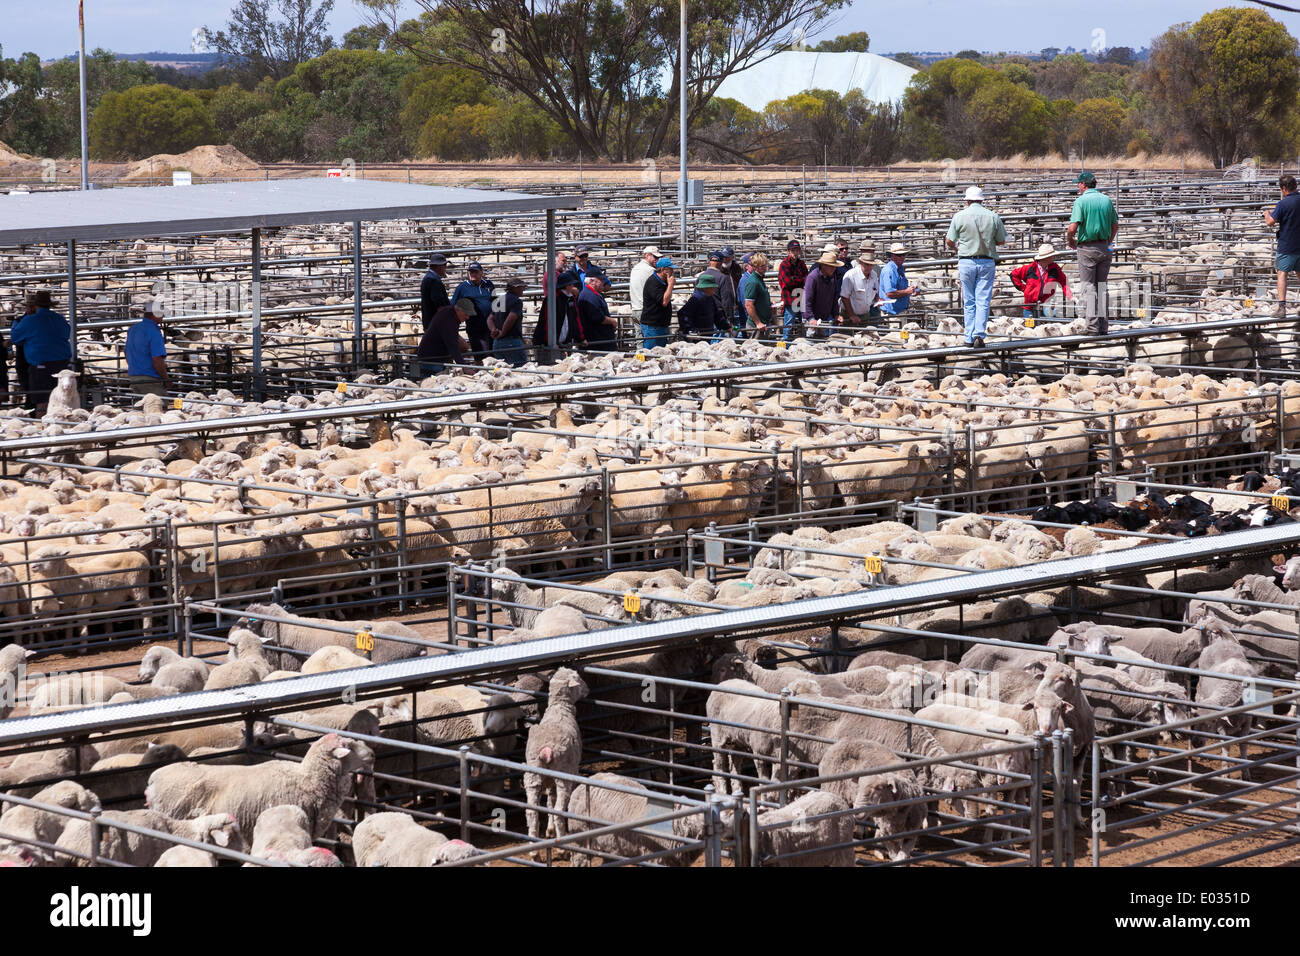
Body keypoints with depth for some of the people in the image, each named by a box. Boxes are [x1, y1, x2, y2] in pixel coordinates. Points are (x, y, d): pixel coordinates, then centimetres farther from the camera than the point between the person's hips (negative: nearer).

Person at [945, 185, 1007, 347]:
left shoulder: (959, 216, -4)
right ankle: (979, 335, -14)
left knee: (969, 302, 9)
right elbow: (1001, 241, 7)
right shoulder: (993, 216, -1)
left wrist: (957, 248, 21)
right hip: (987, 262, 0)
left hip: (966, 262, 0)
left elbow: (949, 241, -1)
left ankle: (969, 338, 10)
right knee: (983, 301, 0)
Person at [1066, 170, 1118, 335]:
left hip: (1087, 247, -6)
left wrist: (1070, 241, 0)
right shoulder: (1107, 200, 8)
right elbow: (1115, 226, 14)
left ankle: (1093, 326, -11)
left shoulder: (1081, 201, -10)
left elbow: (1072, 228, -18)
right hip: (1104, 248, 6)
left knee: (1088, 288, -3)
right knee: (1102, 287, 12)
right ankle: (1104, 326, 12)